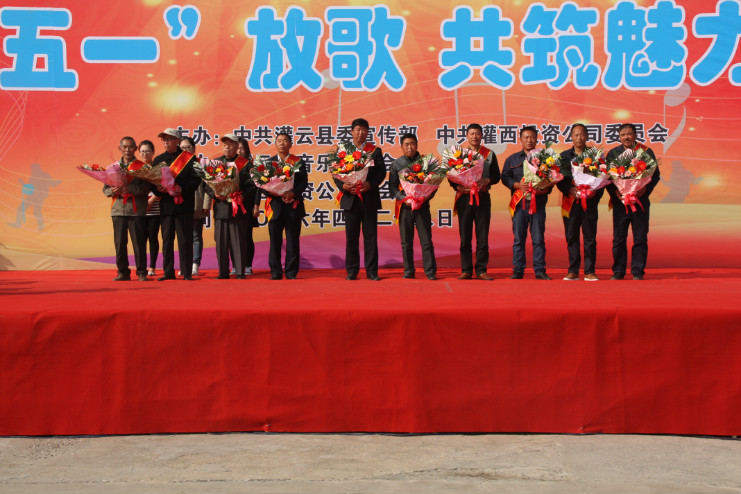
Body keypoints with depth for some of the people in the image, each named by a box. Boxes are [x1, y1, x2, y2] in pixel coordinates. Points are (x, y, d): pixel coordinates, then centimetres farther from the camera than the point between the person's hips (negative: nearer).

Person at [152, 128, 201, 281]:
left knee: (185, 240, -1)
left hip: (183, 204, -4)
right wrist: (158, 189, -9)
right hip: (165, 205, 4)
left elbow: (196, 179, -5)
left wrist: (182, 190, -18)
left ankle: (187, 272, 6)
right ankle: (168, 272, 14)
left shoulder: (189, 158, 2)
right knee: (167, 240, 7)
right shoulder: (158, 160, 14)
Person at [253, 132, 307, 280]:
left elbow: (304, 181, 0)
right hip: (275, 205, 1)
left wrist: (293, 193, -18)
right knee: (275, 240, 2)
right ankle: (275, 273, 9)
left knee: (293, 240, 1)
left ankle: (291, 273, 9)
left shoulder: (298, 162, 8)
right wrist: (257, 204, -8)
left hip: (293, 205, -1)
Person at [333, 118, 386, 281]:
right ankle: (352, 271, 11)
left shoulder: (375, 150, 7)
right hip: (350, 198, 1)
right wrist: (343, 185, -15)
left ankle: (372, 271, 8)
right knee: (351, 236, 4)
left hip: (370, 198, 0)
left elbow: (382, 171, -1)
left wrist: (370, 184, -18)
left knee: (370, 236, 2)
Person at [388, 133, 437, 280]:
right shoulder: (397, 163, 6)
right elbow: (392, 185, 3)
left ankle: (430, 272, 4)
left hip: (423, 205, 0)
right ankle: (409, 271, 13)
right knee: (406, 242, 4)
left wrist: (427, 196, -11)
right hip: (405, 206, 1)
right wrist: (403, 198, -12)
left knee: (426, 240, -1)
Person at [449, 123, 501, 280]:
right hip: (464, 197, 0)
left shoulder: (489, 154, 10)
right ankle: (466, 271, 8)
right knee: (465, 237, 1)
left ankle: (481, 270, 7)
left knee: (483, 236, 0)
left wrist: (486, 181, -11)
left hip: (483, 198, 0)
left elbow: (496, 176, 9)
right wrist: (459, 187, -12)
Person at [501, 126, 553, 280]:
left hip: (538, 202, 0)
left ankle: (540, 270, 6)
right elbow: (505, 177, 7)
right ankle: (518, 271, 6)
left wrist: (545, 189, -12)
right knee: (519, 238, 1)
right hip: (519, 202, 0)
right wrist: (518, 185, -10)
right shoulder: (512, 159, 14)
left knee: (538, 238, 0)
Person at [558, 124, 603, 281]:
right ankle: (573, 271, 9)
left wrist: (596, 192, -13)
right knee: (571, 237, 2)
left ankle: (589, 271, 6)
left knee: (590, 237, 1)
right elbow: (559, 179, 4)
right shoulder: (564, 156, 10)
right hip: (571, 201, 1)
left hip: (590, 201, -1)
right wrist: (569, 189, -13)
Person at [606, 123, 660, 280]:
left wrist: (645, 189, -11)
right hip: (619, 201, 1)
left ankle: (638, 271, 9)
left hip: (640, 200, -1)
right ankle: (618, 271, 12)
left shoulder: (646, 151, 5)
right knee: (618, 238, 2)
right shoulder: (613, 153, 9)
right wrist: (615, 191, -10)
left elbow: (655, 175, 6)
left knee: (640, 238, 1)